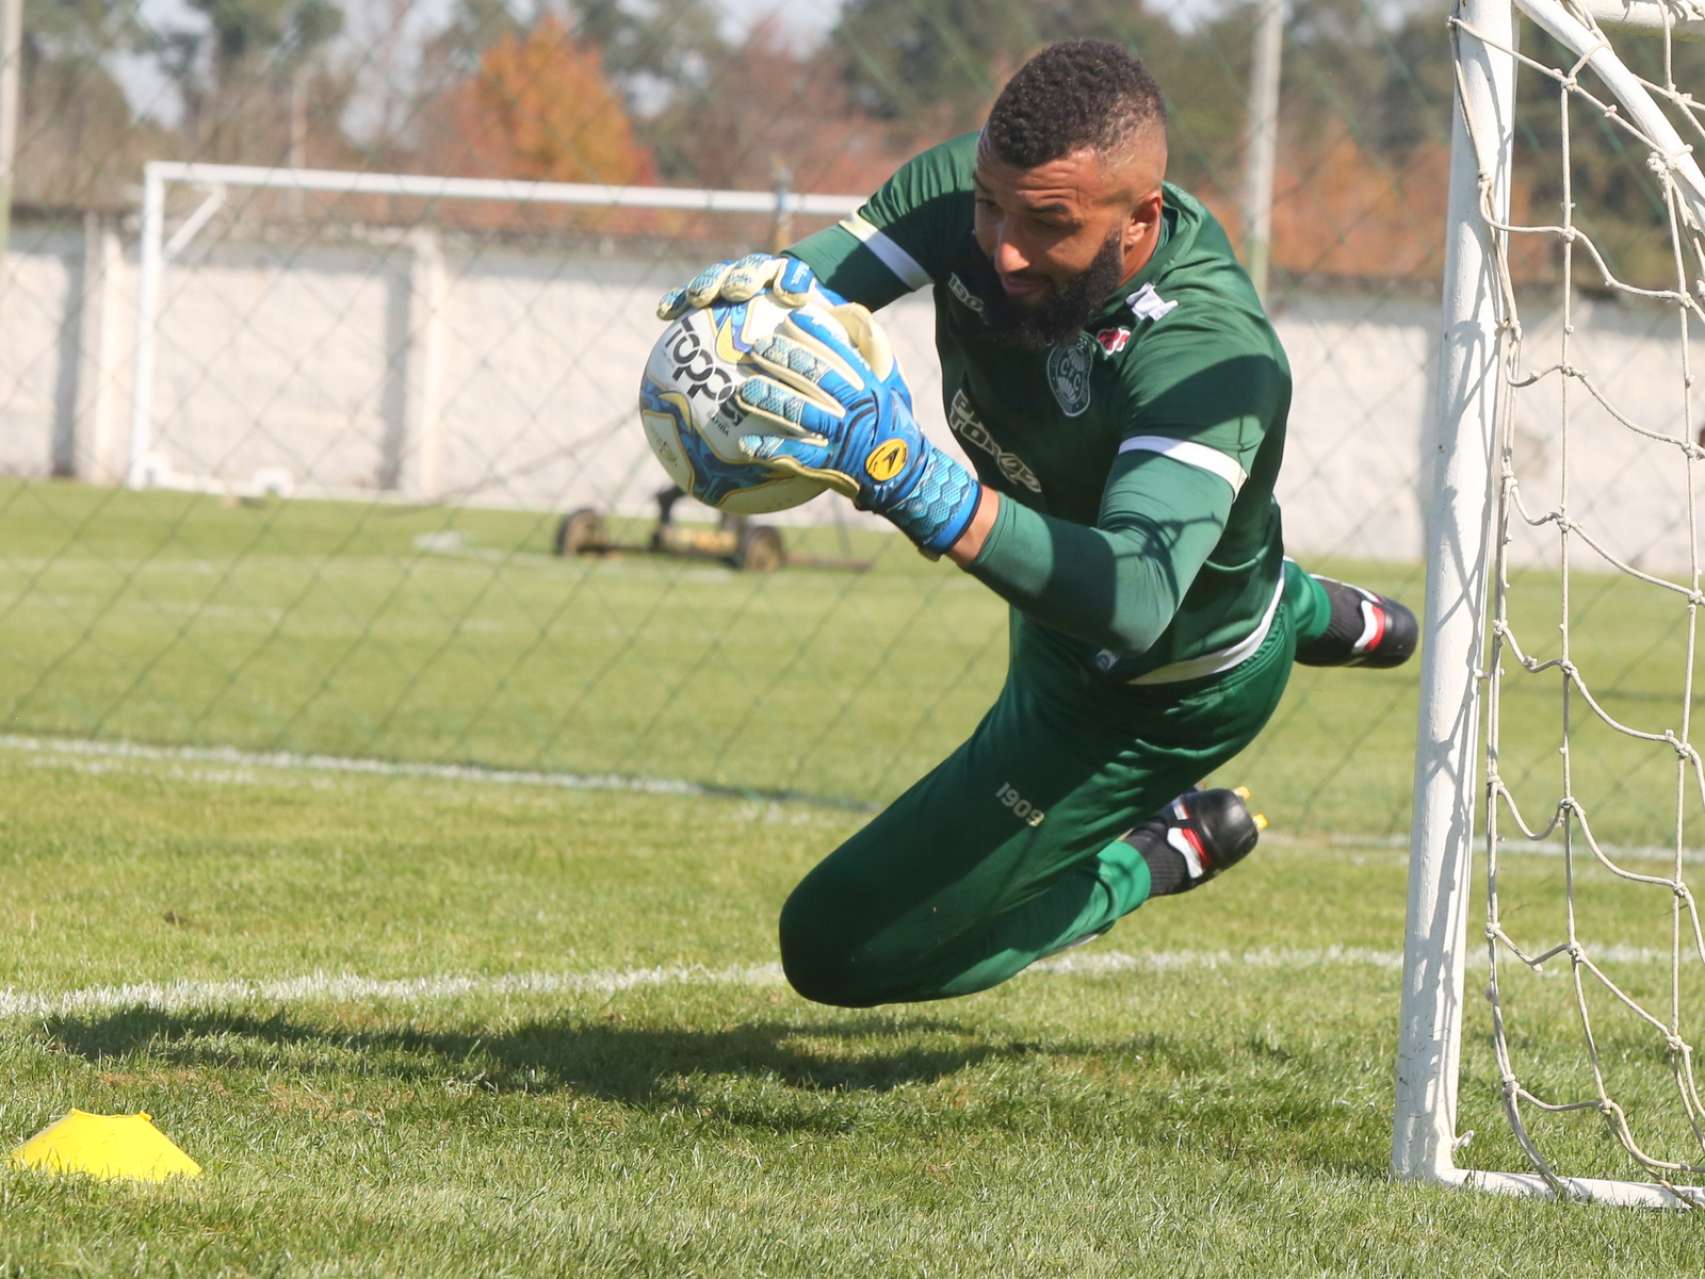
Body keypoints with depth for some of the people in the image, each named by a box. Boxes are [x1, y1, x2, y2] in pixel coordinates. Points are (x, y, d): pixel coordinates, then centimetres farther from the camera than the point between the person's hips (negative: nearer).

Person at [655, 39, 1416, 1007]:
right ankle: (1312, 615, 53)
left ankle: (1160, 856, 8)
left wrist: (909, 478, -69)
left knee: (835, 950, -8)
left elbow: (1132, 601, -57)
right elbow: (800, 287, -21)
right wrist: (790, 286, -48)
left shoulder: (1213, 363, -45)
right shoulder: (973, 191, -26)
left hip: (1164, 699, -7)